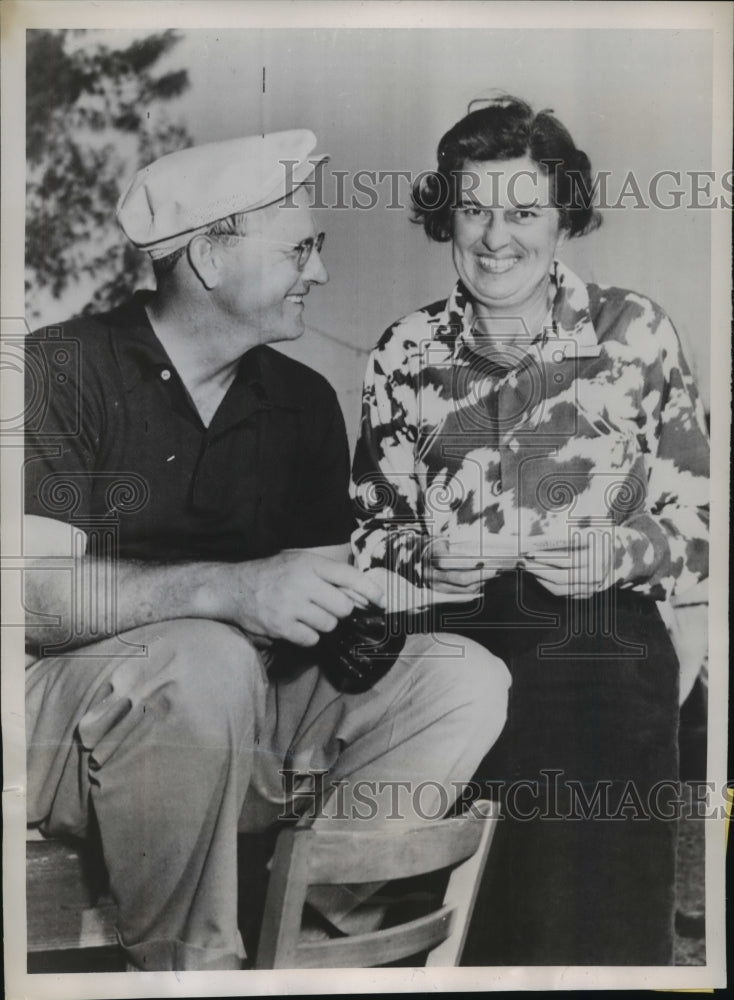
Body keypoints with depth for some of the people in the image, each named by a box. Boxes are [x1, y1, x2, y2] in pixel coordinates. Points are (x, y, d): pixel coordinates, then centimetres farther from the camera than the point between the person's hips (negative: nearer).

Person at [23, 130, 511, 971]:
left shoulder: (302, 401, 8)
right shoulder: (62, 368, -8)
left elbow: (317, 588, 7)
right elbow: (34, 595, -20)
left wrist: (355, 615, -16)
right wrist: (231, 590, -34)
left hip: (240, 717, 5)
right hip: (67, 707, -4)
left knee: (466, 680, -12)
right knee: (204, 660, -36)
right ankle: (187, 963, -13)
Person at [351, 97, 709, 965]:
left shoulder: (636, 333, 4)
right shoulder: (405, 355, 8)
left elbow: (696, 525, 5)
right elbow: (371, 529, 11)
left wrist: (617, 554, -14)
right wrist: (424, 557, -9)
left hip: (608, 642, 0)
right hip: (464, 643, 1)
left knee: (606, 914, -13)